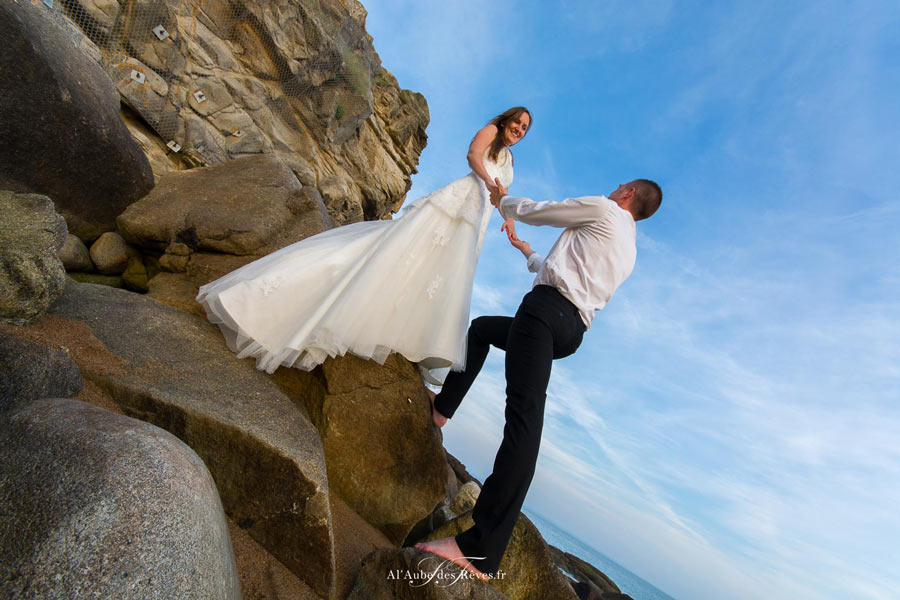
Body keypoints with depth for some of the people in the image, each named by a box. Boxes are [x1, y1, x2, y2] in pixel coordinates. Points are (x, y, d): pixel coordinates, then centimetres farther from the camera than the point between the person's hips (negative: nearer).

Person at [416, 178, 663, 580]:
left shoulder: (603, 208, 9)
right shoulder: (627, 249, 32)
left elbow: (534, 211, 11)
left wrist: (502, 201, 32)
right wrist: (526, 250, 55)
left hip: (548, 307, -9)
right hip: (572, 330, 9)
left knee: (525, 414, -21)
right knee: (481, 327, 26)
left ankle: (479, 550, -25)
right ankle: (441, 409, 25)